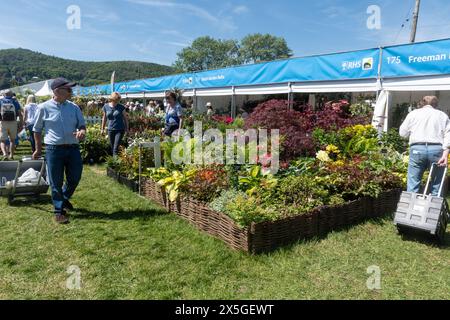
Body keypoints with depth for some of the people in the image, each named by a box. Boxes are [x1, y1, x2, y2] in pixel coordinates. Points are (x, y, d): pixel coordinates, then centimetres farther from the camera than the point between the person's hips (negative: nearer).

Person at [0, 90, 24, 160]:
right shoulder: (15, 101, 5)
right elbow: (20, 114, -1)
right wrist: (21, 125, 2)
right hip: (13, 123, 0)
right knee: (12, 140, 16)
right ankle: (11, 155, 14)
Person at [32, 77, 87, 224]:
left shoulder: (74, 107, 5)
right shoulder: (44, 108, -3)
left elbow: (82, 125, 10)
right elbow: (37, 130, 7)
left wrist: (82, 131, -14)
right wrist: (38, 149, 12)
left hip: (73, 148, 4)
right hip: (54, 150, -3)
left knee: (75, 178, 11)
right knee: (56, 182, 3)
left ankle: (64, 198, 41)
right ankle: (59, 211, 17)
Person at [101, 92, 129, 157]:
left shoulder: (121, 107, -5)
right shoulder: (106, 107, 2)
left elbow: (125, 118, 4)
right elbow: (104, 118, 12)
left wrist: (127, 128, 5)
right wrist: (102, 129, 15)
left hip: (120, 130, -3)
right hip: (110, 130, 3)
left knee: (116, 148, -10)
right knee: (112, 148, 10)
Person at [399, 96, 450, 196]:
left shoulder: (413, 113, 15)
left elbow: (403, 133, 13)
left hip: (417, 149, 0)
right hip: (437, 149, 1)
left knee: (413, 183, 2)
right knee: (437, 183, 8)